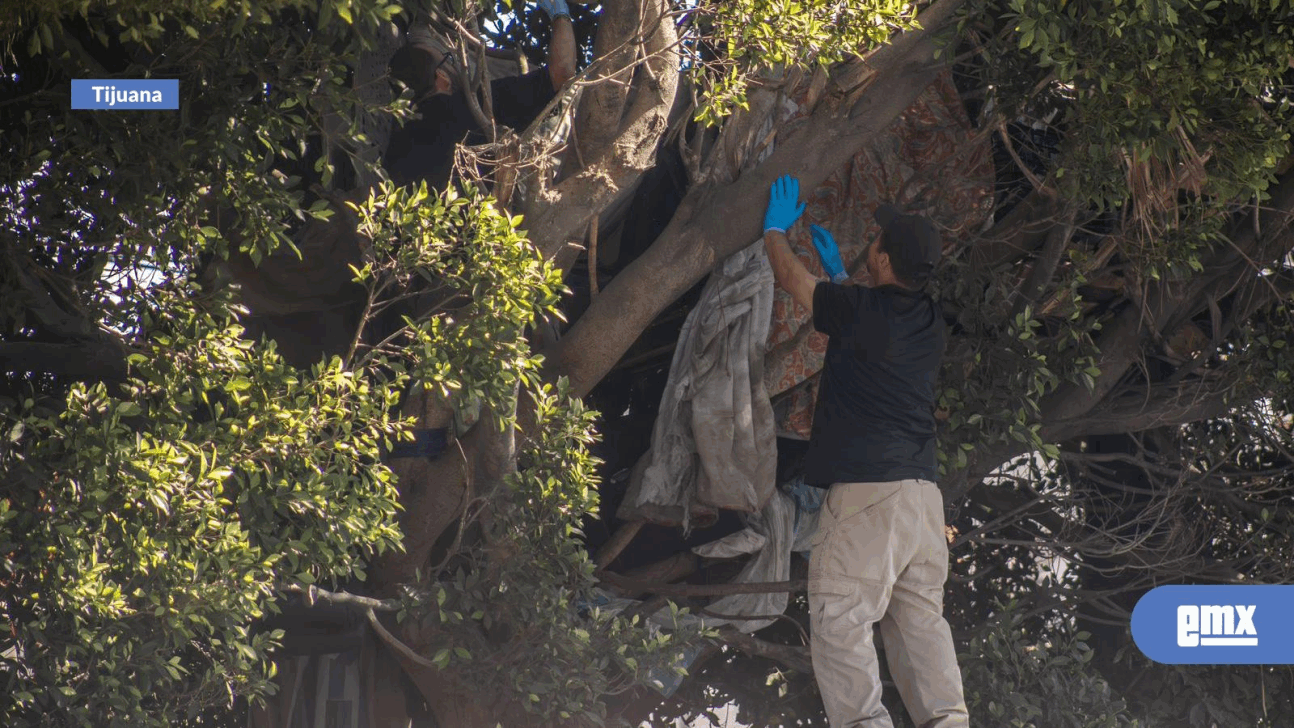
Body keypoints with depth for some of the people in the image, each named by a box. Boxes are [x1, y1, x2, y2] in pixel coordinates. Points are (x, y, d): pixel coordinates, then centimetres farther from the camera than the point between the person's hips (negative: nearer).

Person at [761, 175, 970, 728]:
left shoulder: (858, 309, -9)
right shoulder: (929, 322, 11)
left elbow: (789, 277, 10)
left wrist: (775, 229, 29)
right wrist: (835, 268, 48)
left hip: (865, 490, -7)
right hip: (921, 488, 7)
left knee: (838, 620, -6)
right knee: (921, 617, 8)